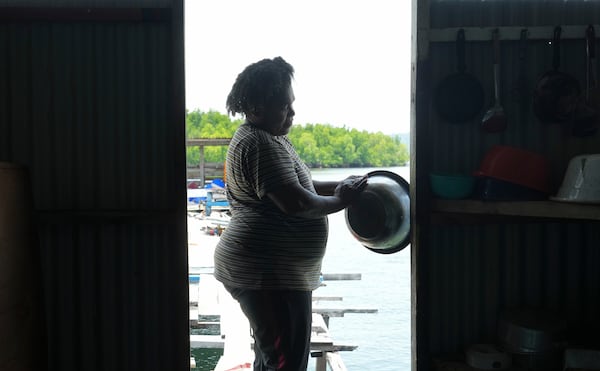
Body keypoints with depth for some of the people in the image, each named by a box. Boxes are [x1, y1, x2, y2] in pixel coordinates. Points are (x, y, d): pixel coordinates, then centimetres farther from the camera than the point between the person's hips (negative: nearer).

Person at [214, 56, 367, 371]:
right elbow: (296, 202, -26)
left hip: (267, 271, 11)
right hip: (268, 274, -11)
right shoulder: (257, 144, -19)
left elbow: (297, 185, 24)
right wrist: (340, 201, -11)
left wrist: (339, 186, 11)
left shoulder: (271, 139, 15)